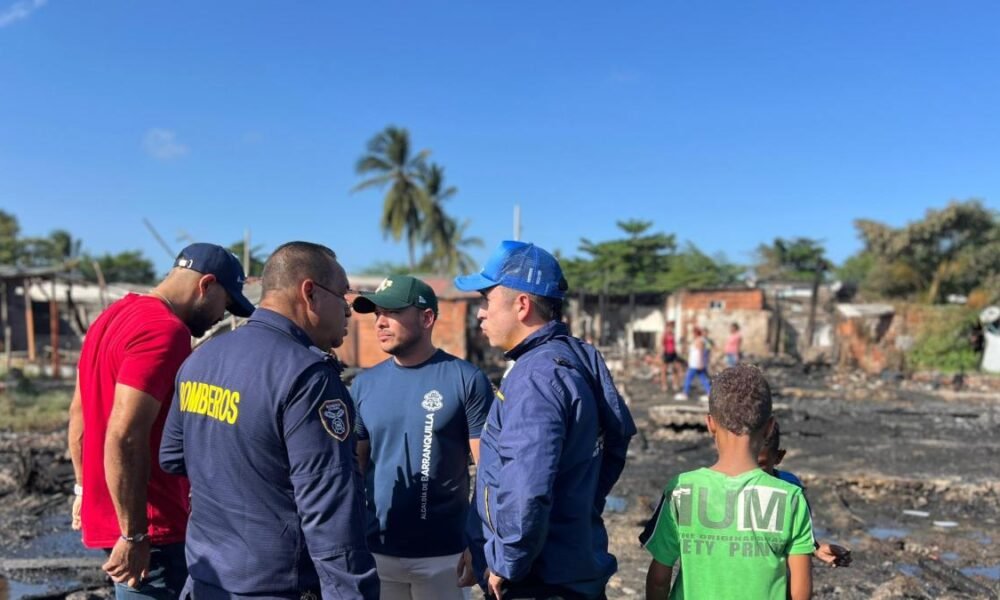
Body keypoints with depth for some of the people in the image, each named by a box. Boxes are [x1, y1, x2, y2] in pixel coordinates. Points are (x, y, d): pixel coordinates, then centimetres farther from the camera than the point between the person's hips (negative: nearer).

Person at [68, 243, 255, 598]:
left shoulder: (116, 315, 10)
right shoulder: (165, 330, -21)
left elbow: (79, 412, 18)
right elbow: (124, 438, -27)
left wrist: (85, 490, 24)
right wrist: (135, 535, -21)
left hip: (105, 511, 10)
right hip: (151, 525, -9)